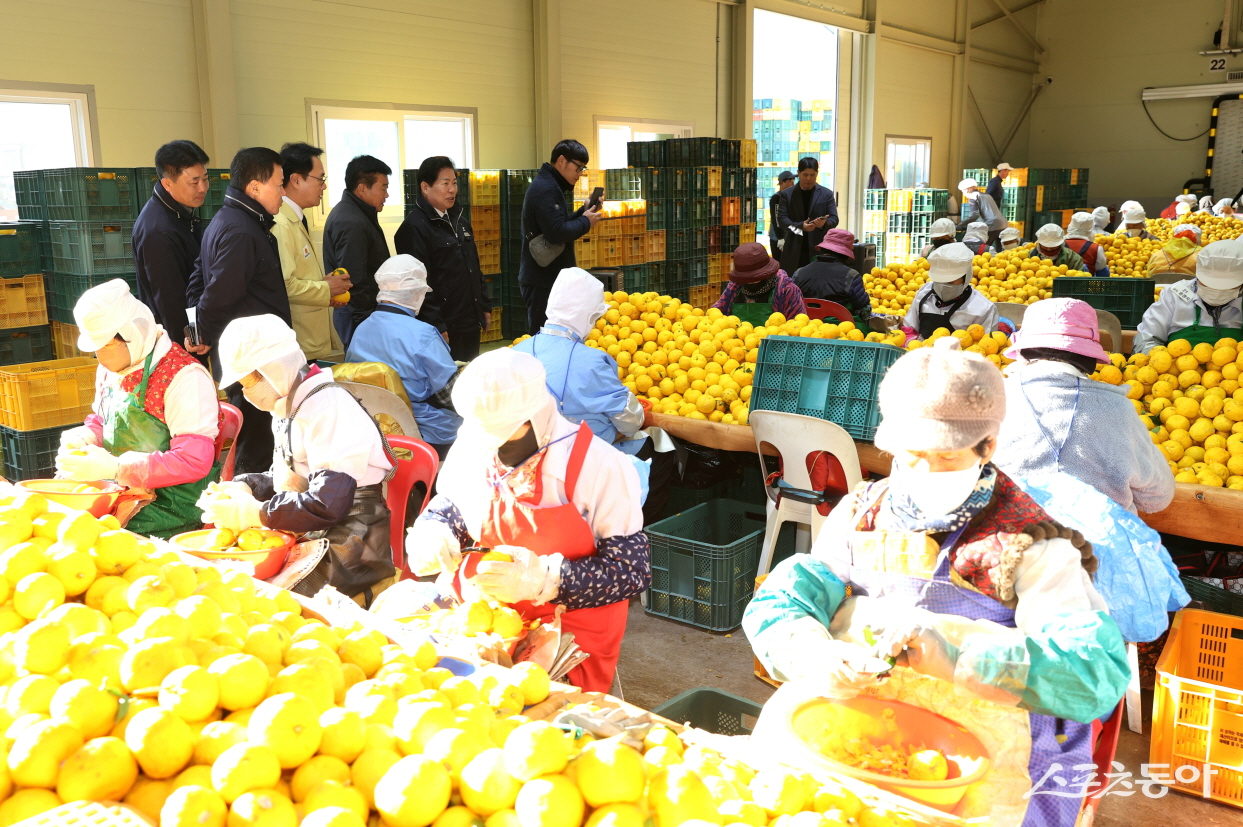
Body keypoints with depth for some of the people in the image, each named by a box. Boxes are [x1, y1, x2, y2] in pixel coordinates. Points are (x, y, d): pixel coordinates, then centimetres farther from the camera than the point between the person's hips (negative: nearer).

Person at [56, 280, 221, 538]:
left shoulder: (184, 377, -17)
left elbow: (194, 462, -22)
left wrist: (115, 468, -25)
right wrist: (83, 437, 3)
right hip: (120, 492, 8)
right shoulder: (109, 369, 9)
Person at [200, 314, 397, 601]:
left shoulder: (329, 410, -19)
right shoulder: (287, 408, 13)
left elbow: (328, 506, -25)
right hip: (305, 536, 9)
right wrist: (243, 487, 4)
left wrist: (251, 513, -18)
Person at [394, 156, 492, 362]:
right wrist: (436, 327, -21)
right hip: (445, 329, -8)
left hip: (471, 324, 8)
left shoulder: (459, 218, 15)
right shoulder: (414, 227, -14)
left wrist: (485, 307, 18)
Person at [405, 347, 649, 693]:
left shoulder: (600, 468, -17)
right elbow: (445, 512, 17)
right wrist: (430, 536, -8)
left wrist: (544, 579, -28)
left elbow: (633, 570, -16)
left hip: (572, 637, -4)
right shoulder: (470, 453, -2)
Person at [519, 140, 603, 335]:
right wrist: (586, 222, -12)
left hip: (550, 277, 10)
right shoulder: (546, 189, -17)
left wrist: (584, 211, 8)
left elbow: (561, 223, 21)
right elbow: (557, 233, -27)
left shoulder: (551, 185, 16)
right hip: (542, 281, -10)